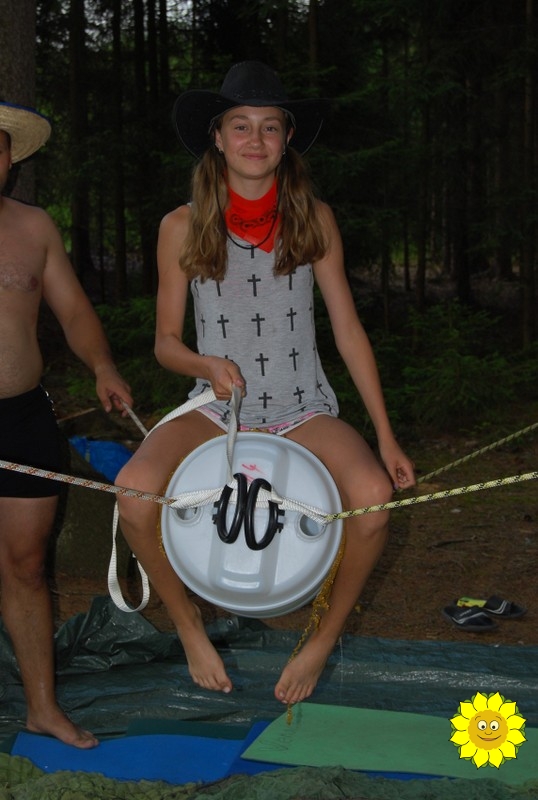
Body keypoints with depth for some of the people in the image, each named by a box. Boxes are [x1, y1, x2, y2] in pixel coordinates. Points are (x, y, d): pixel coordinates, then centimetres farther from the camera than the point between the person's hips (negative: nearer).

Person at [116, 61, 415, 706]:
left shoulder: (314, 219, 2)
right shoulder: (182, 227, -1)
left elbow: (348, 330, 3)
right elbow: (166, 343, 4)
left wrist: (386, 438, 0)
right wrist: (209, 365, -20)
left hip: (303, 409, 0)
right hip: (216, 408, 0)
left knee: (373, 494, -29)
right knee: (135, 489, -29)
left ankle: (323, 640, -2)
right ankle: (191, 631, -1)